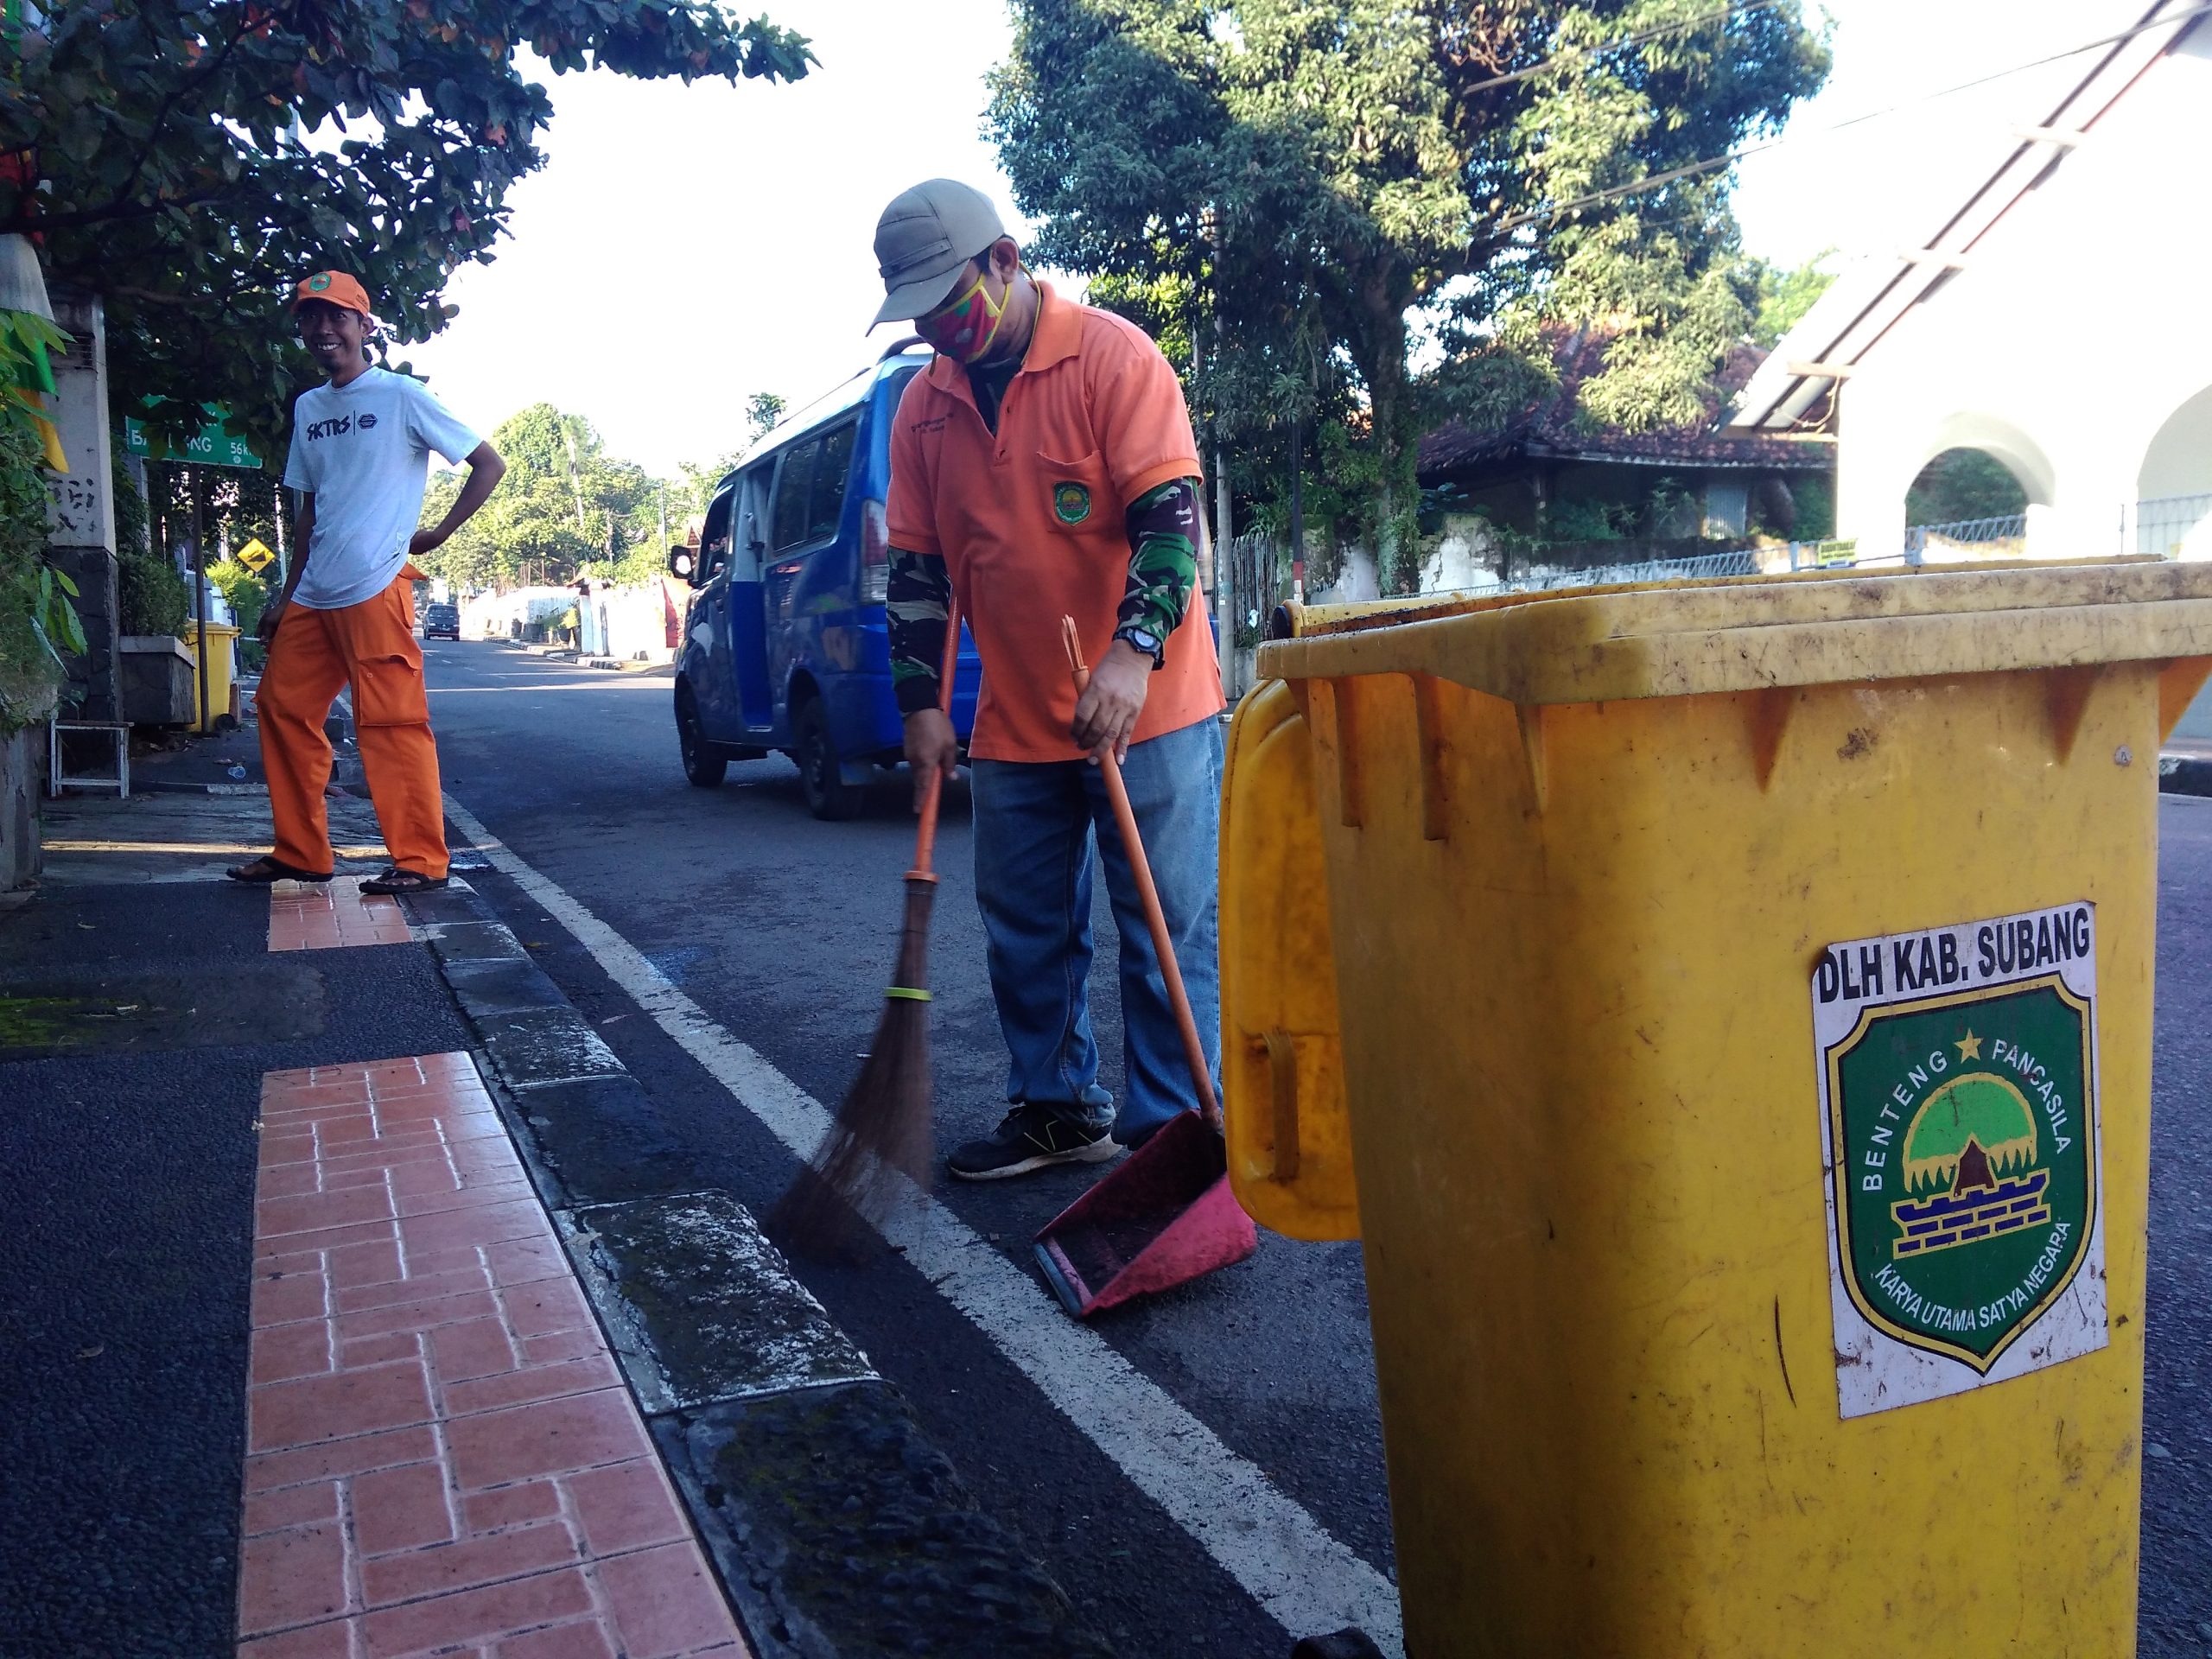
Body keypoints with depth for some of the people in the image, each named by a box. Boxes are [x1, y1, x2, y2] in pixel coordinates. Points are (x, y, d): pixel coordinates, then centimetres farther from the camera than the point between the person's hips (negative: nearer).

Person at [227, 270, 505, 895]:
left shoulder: (401, 396, -3)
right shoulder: (308, 408, 17)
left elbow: (490, 463, -2)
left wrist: (439, 532, -4)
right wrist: (287, 596, 20)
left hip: (376, 589, -7)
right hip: (313, 596, 7)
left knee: (391, 722, -8)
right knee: (283, 708, 8)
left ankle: (421, 859, -3)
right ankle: (300, 853, 17)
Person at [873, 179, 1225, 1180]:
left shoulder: (1112, 358, -9)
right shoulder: (925, 406, 7)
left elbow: (1172, 514, -17)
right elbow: (917, 565, 11)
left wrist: (1132, 653, -29)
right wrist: (921, 704, 6)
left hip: (1146, 709, -5)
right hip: (1015, 723, 6)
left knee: (1167, 927, -1)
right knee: (1025, 933, 13)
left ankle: (1167, 1130, 10)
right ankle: (1057, 1108, 28)